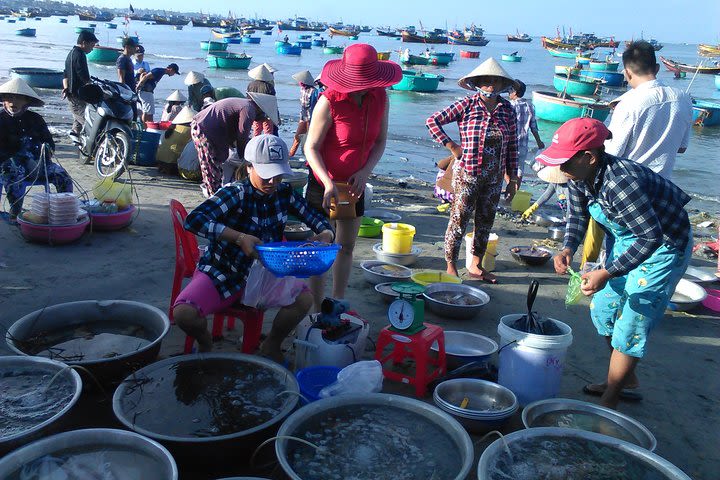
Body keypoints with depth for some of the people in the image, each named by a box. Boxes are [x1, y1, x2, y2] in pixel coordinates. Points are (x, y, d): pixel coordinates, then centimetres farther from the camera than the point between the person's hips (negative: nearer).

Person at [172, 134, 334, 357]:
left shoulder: (284, 193, -5)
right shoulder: (236, 194, -21)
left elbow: (317, 220, 2)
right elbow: (193, 220, -34)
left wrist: (326, 234, -22)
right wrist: (239, 237, -42)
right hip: (220, 274, -4)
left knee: (304, 298, -16)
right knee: (184, 313, -27)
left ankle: (271, 346, 11)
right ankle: (205, 343, 11)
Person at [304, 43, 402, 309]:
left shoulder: (380, 98, -8)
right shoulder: (329, 101, -22)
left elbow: (380, 141, 2)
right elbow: (311, 147, -19)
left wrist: (365, 172, -15)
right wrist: (329, 184, -31)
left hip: (355, 183, 5)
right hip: (324, 183, -5)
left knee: (346, 247, 14)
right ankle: (318, 311, 11)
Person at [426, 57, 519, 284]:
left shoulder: (507, 109, 4)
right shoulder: (466, 105, -8)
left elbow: (512, 146, 8)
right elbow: (433, 121, -8)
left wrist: (512, 177, 8)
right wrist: (452, 146, -10)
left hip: (494, 178, 5)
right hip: (467, 174, -5)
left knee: (485, 222, 13)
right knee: (459, 220, 1)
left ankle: (476, 266, 27)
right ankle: (451, 267, 13)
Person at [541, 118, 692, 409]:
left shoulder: (621, 182, -37)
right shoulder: (579, 177, -12)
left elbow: (651, 237, -34)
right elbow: (578, 215, 4)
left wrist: (606, 273, -35)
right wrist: (568, 248, -14)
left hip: (662, 247, -9)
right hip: (625, 240, 9)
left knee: (630, 324, -5)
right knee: (603, 309, 16)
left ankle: (608, 403, 7)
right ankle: (626, 378, 37)